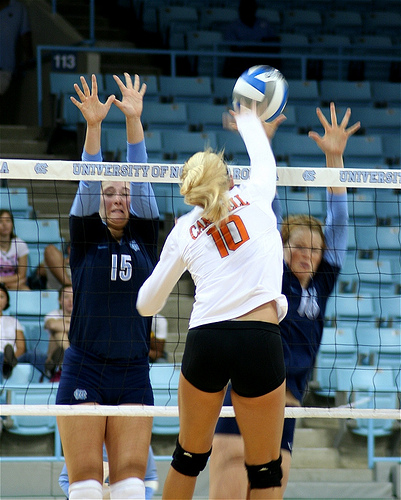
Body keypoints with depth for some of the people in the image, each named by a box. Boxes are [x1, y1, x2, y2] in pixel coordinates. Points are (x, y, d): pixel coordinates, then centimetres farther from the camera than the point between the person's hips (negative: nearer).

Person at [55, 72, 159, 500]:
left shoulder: (144, 237, 10)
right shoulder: (86, 238, 6)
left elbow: (140, 181, 0)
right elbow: (88, 184, -6)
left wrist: (134, 120, -9)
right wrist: (93, 126, -19)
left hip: (133, 374, 2)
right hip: (84, 370, -2)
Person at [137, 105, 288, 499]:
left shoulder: (183, 232, 12)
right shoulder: (253, 197, 9)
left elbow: (146, 305, 19)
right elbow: (264, 160, 34)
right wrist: (248, 119, 52)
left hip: (205, 342, 2)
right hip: (260, 342, -2)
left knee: (189, 456, 19)